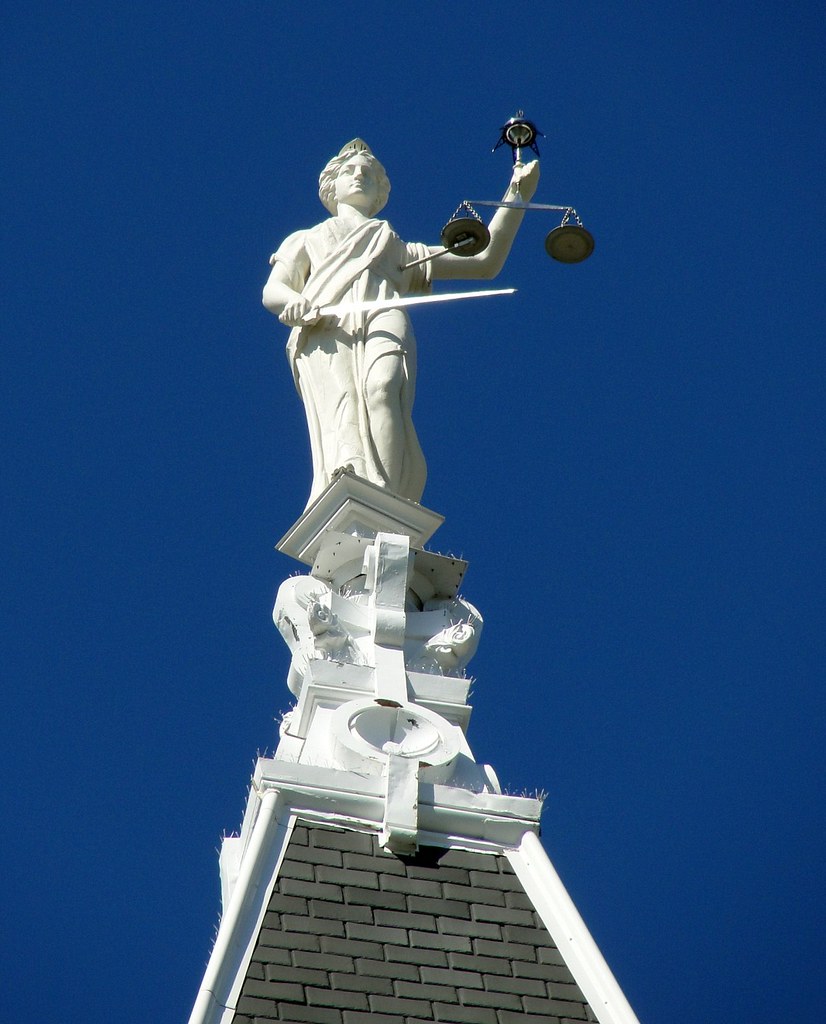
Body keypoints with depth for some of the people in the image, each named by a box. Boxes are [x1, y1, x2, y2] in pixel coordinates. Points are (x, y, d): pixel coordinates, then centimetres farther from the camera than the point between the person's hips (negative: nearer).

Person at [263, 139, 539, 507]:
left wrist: (517, 195, 26)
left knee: (382, 387, -36)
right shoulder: (306, 240, 40)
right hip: (324, 332, 0)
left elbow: (486, 262, 33)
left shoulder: (399, 250, 40)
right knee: (341, 414, -33)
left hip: (384, 322, 1)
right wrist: (293, 302, -6)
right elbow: (272, 290, 21)